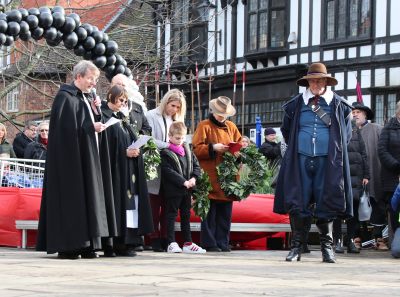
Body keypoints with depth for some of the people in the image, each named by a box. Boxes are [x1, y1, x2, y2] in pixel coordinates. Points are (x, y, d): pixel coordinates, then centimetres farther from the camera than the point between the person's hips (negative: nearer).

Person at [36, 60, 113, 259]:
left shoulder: (84, 98, 17)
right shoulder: (65, 97, -8)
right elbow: (65, 127, -17)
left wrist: (95, 111, 2)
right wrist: (91, 127, -17)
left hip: (87, 159, 9)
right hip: (70, 158, -9)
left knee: (87, 197, 4)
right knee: (70, 197, -8)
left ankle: (85, 245, 5)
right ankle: (67, 246, -7)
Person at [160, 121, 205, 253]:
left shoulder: (187, 150, 10)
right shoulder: (166, 153, -12)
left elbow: (196, 165, 13)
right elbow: (168, 171, -18)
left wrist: (193, 178, -5)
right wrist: (183, 182, -20)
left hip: (187, 190, 7)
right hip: (173, 190, -7)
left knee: (186, 215, 12)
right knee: (172, 215, -2)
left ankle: (188, 243, 18)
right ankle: (171, 244, -1)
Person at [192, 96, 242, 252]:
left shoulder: (231, 127, 16)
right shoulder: (204, 126, 1)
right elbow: (196, 149, -5)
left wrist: (237, 151, -3)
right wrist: (213, 148, -18)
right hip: (210, 177, -5)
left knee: (225, 212, 5)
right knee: (210, 211, -3)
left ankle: (222, 242, 10)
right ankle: (209, 243, 1)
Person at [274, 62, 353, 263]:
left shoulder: (338, 105, 5)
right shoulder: (296, 105, 8)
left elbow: (346, 134, 15)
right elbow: (286, 131, 21)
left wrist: (336, 150, 9)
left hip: (327, 161, -1)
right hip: (300, 160, 1)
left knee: (326, 204, 0)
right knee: (298, 203, -2)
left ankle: (327, 246, 8)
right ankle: (296, 246, 4)